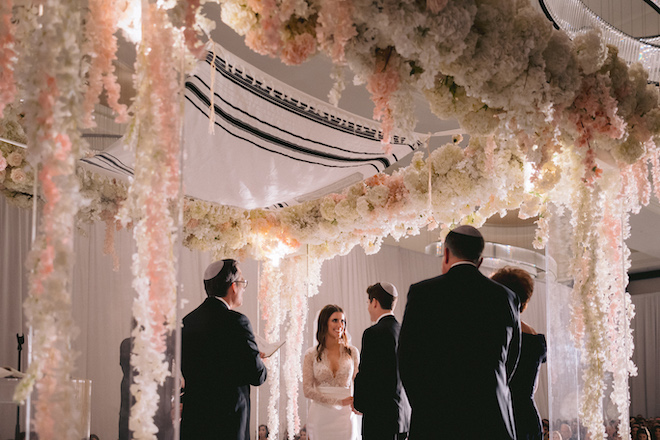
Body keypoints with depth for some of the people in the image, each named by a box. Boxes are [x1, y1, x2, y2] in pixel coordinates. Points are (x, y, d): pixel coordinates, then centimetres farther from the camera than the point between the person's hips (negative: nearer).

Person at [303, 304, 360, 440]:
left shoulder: (352, 352, 5)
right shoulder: (311, 355, 1)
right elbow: (307, 390, -4)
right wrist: (338, 401, -13)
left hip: (345, 415, 1)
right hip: (320, 417, -1)